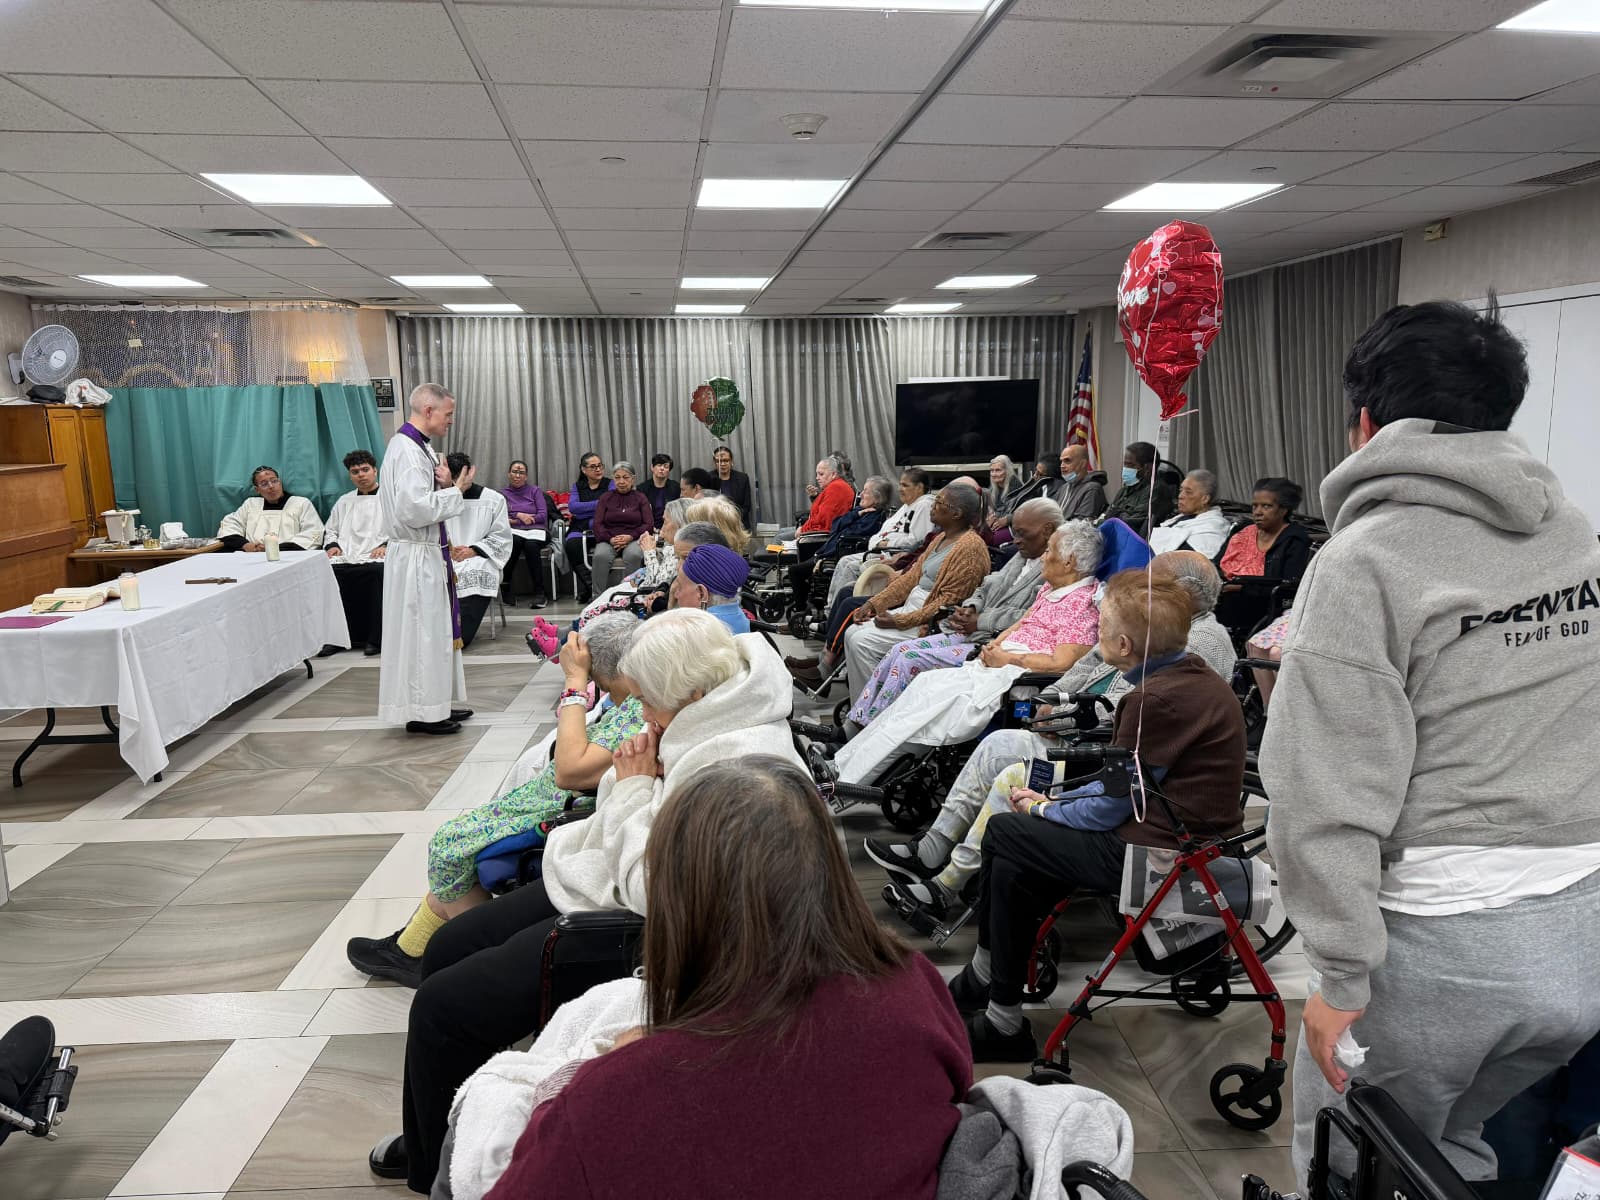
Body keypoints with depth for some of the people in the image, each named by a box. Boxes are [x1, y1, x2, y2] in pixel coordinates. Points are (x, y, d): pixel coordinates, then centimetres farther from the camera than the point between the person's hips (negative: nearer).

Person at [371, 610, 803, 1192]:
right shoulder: (704, 724, 0)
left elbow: (651, 891, -30)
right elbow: (616, 821, 11)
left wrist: (633, 788, -19)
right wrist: (632, 780, -11)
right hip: (599, 881, 10)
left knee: (442, 1007, -4)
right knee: (446, 949, 17)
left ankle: (441, 1169, 26)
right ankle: (430, 1143, 37)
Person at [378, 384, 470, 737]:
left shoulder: (419, 446, 12)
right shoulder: (407, 449, -19)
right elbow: (415, 509, -27)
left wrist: (445, 484, -2)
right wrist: (454, 490, -16)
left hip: (428, 553, 10)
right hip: (416, 557, -10)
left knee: (436, 628, 16)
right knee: (421, 631, -1)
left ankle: (438, 703, 26)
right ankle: (421, 712, 8)